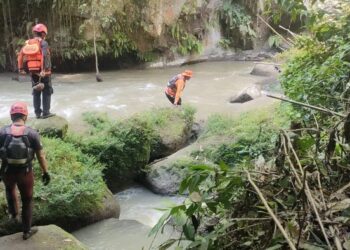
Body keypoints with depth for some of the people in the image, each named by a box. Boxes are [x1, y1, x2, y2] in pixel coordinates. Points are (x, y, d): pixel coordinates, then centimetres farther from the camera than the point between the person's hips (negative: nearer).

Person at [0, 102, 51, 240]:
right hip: (25, 173, -1)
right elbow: (41, 156, -10)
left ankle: (13, 214, 51)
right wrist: (45, 173, 2)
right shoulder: (32, 133, -15)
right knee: (27, 201, 17)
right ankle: (27, 231, 28)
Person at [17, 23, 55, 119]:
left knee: (36, 92, 15)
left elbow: (20, 55, 5)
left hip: (33, 72, 6)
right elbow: (45, 56, -23)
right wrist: (44, 69, -27)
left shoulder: (28, 43, 8)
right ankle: (45, 112, 1)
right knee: (47, 92, 4)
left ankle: (37, 113, 17)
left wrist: (21, 68, 11)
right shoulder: (43, 43, -9)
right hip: (44, 72, -5)